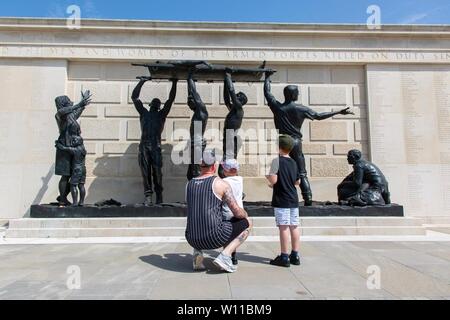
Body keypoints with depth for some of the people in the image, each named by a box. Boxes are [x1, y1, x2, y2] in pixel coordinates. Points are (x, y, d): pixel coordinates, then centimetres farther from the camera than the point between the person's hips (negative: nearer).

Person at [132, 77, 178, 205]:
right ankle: (148, 196, -4)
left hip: (156, 146, -1)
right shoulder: (144, 113, 24)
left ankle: (159, 196, 1)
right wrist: (142, 82, 22)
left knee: (157, 172, -6)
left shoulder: (162, 114, 22)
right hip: (144, 146, 1)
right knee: (146, 172, -5)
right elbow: (134, 97, 22)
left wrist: (174, 84, 18)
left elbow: (171, 99, 19)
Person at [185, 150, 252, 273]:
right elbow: (238, 213, -6)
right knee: (247, 223, 14)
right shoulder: (220, 183, -5)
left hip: (192, 240, 6)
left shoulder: (189, 184, 10)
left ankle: (197, 252, 14)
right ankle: (225, 255, -1)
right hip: (213, 238, -5)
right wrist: (246, 215, 19)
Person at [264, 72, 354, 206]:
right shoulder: (300, 109, -2)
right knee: (302, 174, 4)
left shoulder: (277, 107, 0)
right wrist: (339, 112, 13)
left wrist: (267, 77, 29)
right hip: (296, 142, -1)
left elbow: (267, 92, 14)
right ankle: (308, 199, 0)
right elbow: (319, 116, 5)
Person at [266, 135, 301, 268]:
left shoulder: (277, 160, -11)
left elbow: (273, 179, -19)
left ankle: (284, 257, 2)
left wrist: (268, 177, 1)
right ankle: (295, 256, 19)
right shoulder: (293, 162, 11)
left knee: (284, 227, -3)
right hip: (293, 199, 7)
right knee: (294, 227, 10)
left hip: (281, 200, -7)